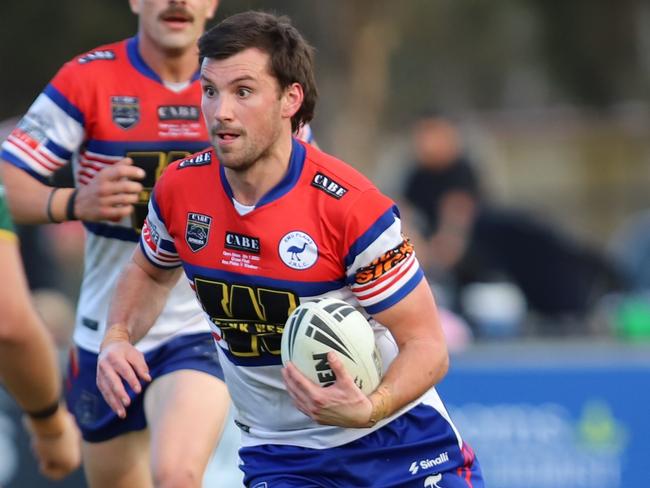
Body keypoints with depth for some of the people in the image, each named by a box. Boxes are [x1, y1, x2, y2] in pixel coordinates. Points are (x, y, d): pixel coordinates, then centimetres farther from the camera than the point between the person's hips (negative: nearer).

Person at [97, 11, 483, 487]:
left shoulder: (352, 208, -22)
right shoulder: (179, 189, -7)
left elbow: (426, 345, -18)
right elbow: (150, 271, 16)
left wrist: (367, 409, -36)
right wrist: (118, 338, -4)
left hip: (396, 442, -3)